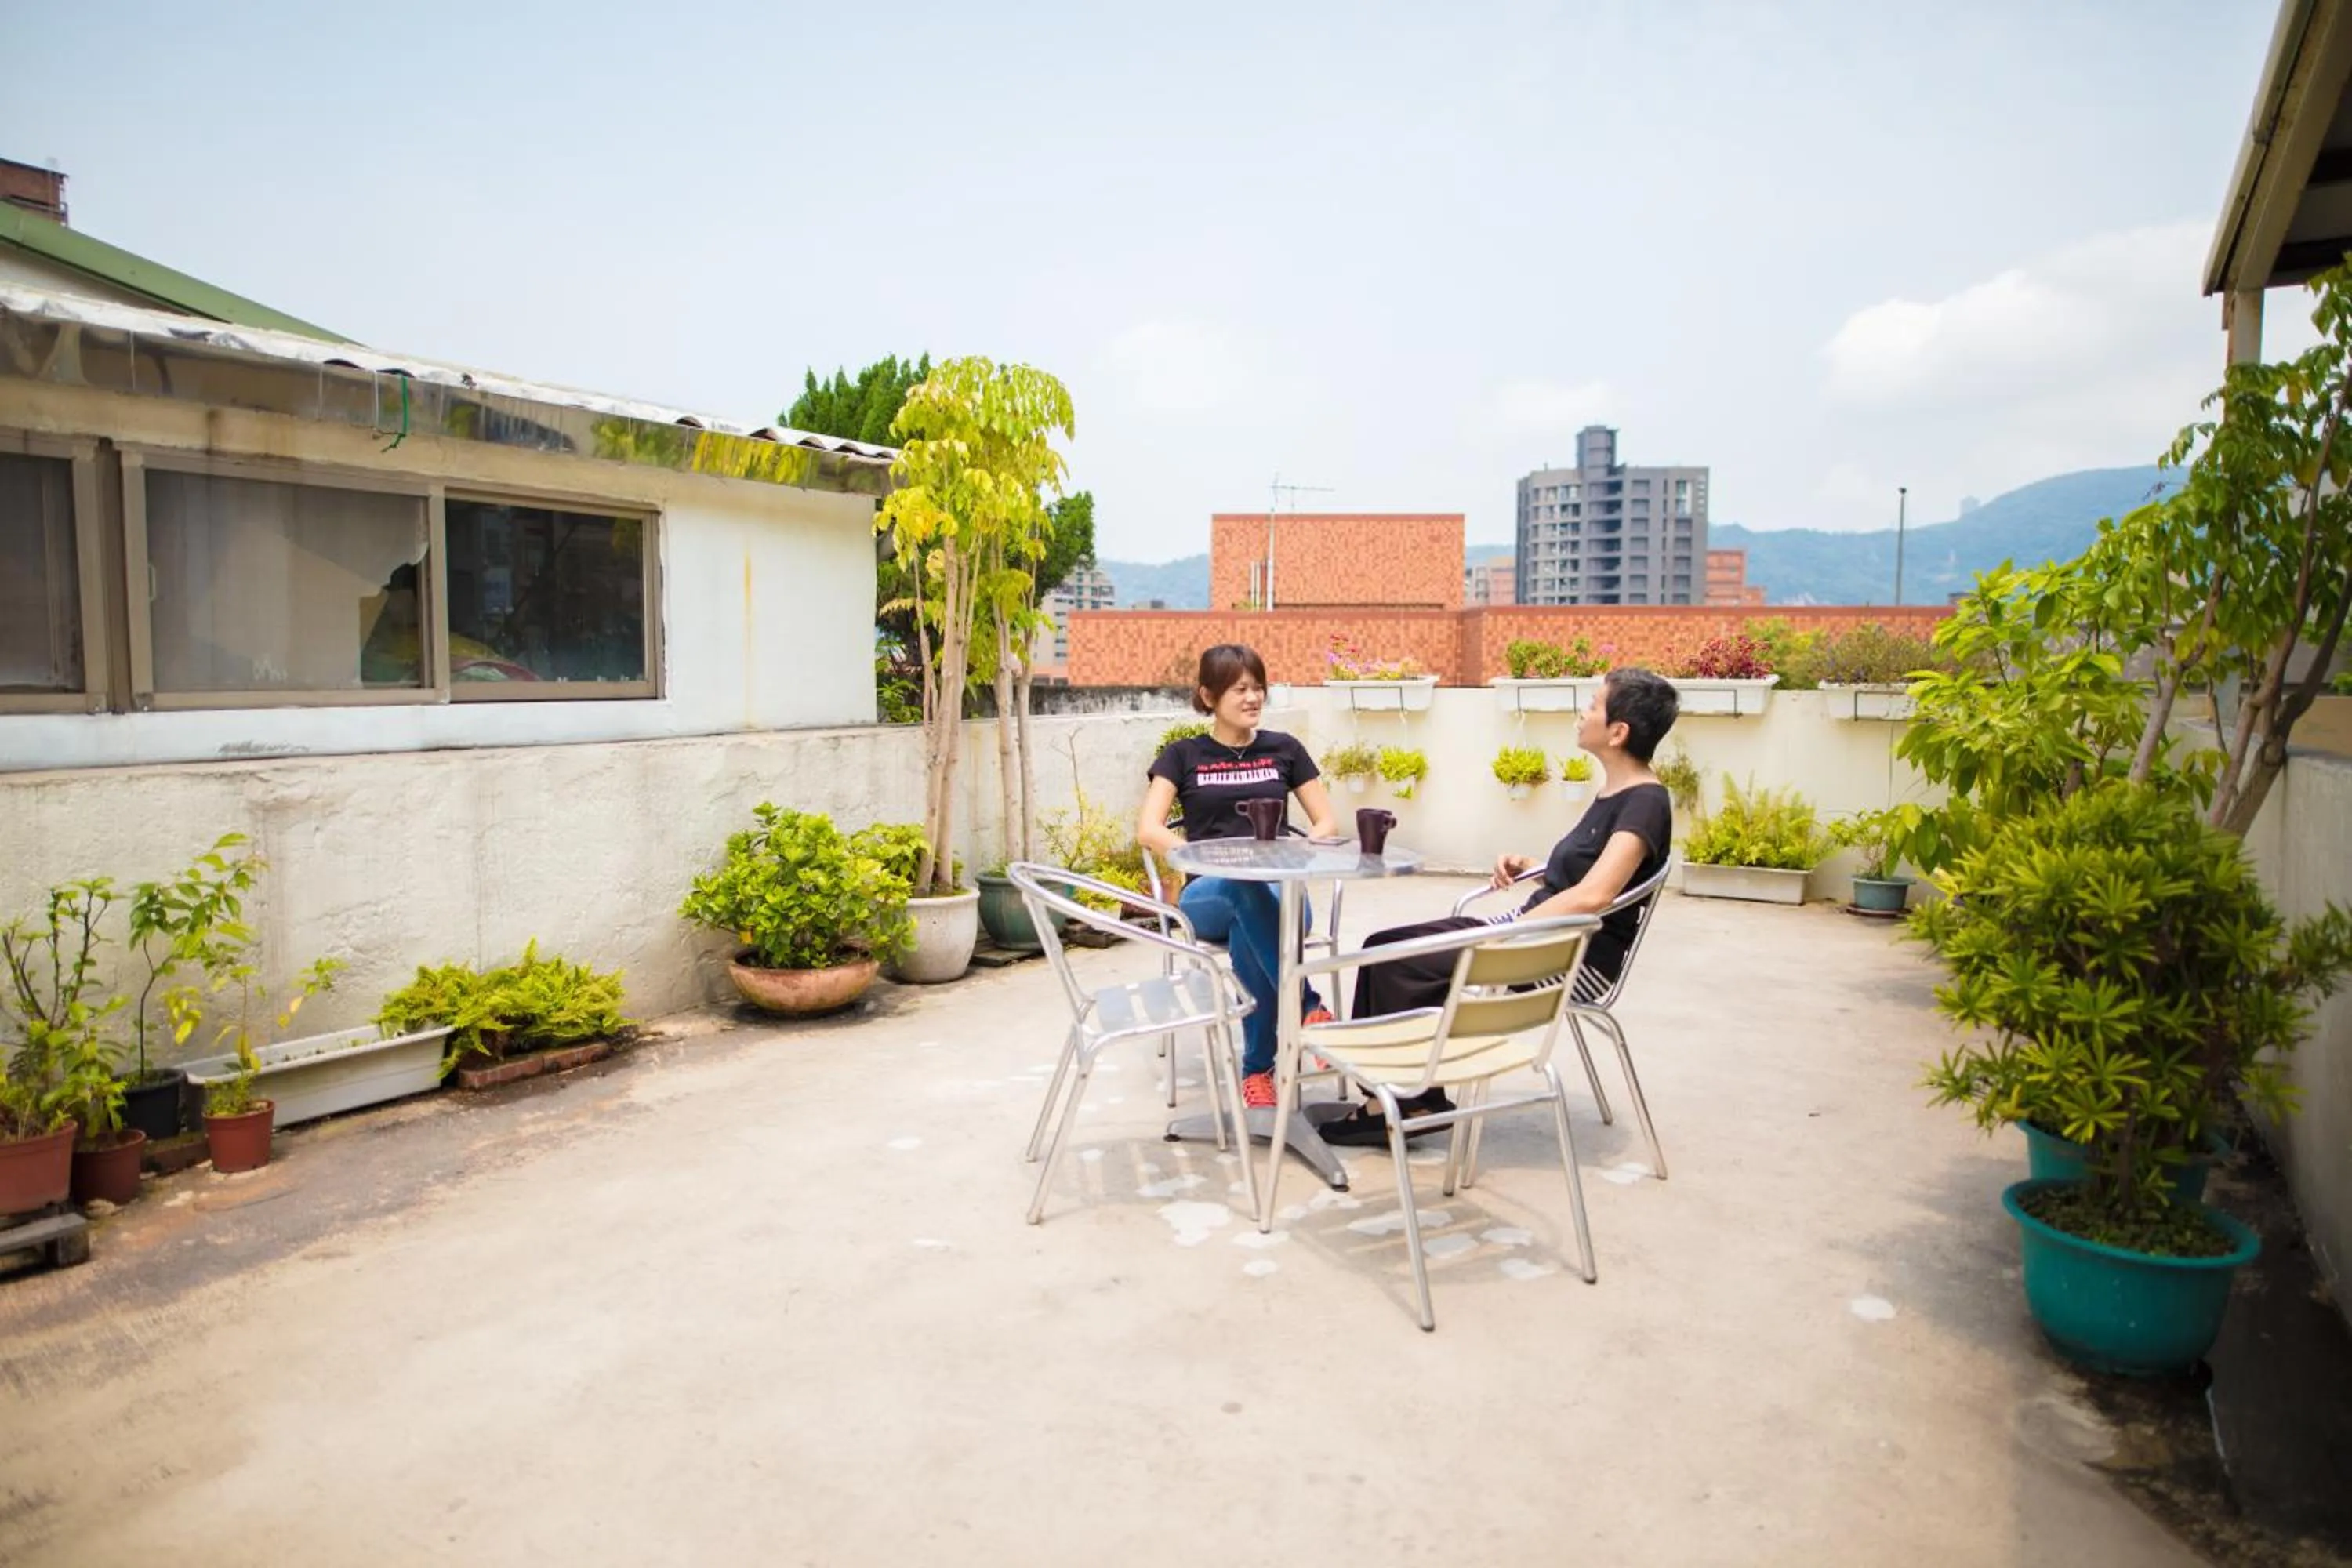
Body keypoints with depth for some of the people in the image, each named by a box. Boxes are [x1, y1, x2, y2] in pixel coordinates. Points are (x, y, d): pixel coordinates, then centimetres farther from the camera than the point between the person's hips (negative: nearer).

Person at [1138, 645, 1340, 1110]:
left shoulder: (1284, 749, 13)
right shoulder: (1182, 755, 9)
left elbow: (1328, 825, 12)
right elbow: (1148, 830, -3)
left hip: (1281, 891, 1)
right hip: (1208, 895, -1)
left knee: (1247, 930, -40)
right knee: (1246, 885, -41)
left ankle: (1257, 1067, -30)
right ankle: (1308, 1008, -39)